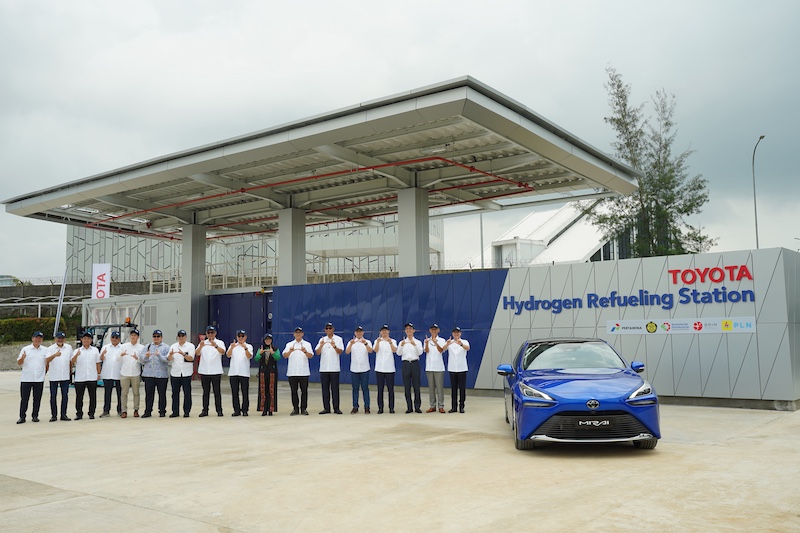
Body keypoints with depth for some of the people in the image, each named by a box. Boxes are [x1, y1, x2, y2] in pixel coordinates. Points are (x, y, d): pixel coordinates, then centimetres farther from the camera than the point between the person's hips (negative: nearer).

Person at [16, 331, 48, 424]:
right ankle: (22, 417, 7)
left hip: (39, 379, 1)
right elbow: (19, 363, 1)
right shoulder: (25, 349, 3)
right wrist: (22, 358, -19)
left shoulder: (45, 350, 8)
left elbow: (47, 363, 14)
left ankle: (35, 416, 14)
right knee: (24, 398, 2)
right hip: (26, 378, -1)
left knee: (37, 399, 5)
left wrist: (46, 371, 2)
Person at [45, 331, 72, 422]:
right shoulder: (51, 349, -4)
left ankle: (63, 414, 11)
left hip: (65, 376, 2)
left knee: (65, 395, 4)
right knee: (53, 396, 3)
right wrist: (55, 355, -38)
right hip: (53, 376, -2)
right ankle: (54, 415, 10)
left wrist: (71, 370, 14)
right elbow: (47, 360, -20)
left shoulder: (69, 347, 7)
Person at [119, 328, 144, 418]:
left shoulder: (141, 347, 5)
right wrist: (121, 355, -14)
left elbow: (143, 360, 0)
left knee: (136, 392, 5)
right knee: (124, 393, 1)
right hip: (124, 373, 1)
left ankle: (136, 410, 13)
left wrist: (137, 358, -20)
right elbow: (118, 359, 7)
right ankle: (124, 411, 4)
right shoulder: (124, 346, 9)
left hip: (135, 373, -1)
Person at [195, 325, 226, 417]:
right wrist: (200, 346, -28)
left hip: (216, 372, -2)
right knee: (205, 392, 8)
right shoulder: (202, 343, 9)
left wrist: (215, 346, -39)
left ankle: (219, 410, 4)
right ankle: (205, 410, 12)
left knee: (217, 392, 0)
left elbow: (223, 351, -19)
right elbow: (196, 353, -7)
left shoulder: (220, 343, 2)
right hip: (204, 371, 2)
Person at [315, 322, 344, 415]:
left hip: (334, 368, -3)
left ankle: (336, 408, 5)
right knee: (325, 388, 5)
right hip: (323, 368, 3)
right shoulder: (322, 340, 10)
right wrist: (321, 345, -18)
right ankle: (326, 408, 10)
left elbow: (340, 352, -7)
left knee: (335, 388, -1)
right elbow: (317, 353, 2)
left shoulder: (338, 339, 3)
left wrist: (334, 346, -26)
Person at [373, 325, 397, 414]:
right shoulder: (377, 341, 8)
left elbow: (394, 350, -14)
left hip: (390, 369, -1)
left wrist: (390, 342, -34)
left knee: (391, 389, 0)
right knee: (380, 389, 3)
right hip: (379, 368, 1)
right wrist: (378, 342, -31)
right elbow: (375, 350, -11)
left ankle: (391, 408, 6)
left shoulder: (393, 341, 6)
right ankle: (380, 408, 8)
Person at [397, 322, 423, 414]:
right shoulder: (402, 342, 11)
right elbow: (398, 353, -3)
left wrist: (414, 345, -25)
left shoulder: (418, 342, 8)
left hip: (415, 363, -1)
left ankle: (417, 407, 4)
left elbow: (420, 352, -8)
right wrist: (401, 345, -22)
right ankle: (409, 407, 8)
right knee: (407, 387, 2)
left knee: (416, 386, -2)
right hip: (406, 364, 1)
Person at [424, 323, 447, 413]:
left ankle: (441, 406, 1)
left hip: (439, 367, -2)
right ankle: (432, 406, 12)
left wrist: (436, 343, -35)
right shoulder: (427, 340, 8)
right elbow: (426, 351, -9)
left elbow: (441, 350, -16)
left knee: (440, 387, -3)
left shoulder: (441, 340, 2)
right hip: (429, 367, 2)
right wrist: (427, 343, -30)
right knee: (431, 387, 6)